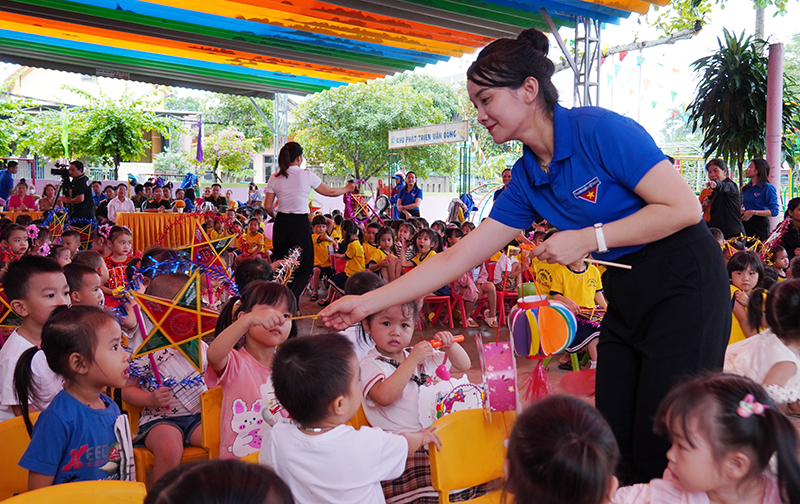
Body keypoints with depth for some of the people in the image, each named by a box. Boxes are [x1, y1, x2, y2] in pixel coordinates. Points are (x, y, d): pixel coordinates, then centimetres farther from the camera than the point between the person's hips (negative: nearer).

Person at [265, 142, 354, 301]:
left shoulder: (274, 178, 2)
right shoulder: (306, 176, -5)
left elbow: (268, 207, 2)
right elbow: (329, 192, 6)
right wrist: (347, 189, 24)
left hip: (281, 224, 3)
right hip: (300, 224, -3)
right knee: (304, 267, 6)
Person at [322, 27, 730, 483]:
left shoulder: (598, 130, -17)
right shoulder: (527, 180, 4)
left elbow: (684, 207, -19)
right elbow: (459, 257, 3)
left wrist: (588, 238, -19)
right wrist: (366, 304, 0)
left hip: (684, 286, -7)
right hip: (626, 298, 7)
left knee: (659, 449, -7)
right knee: (612, 444, 6)